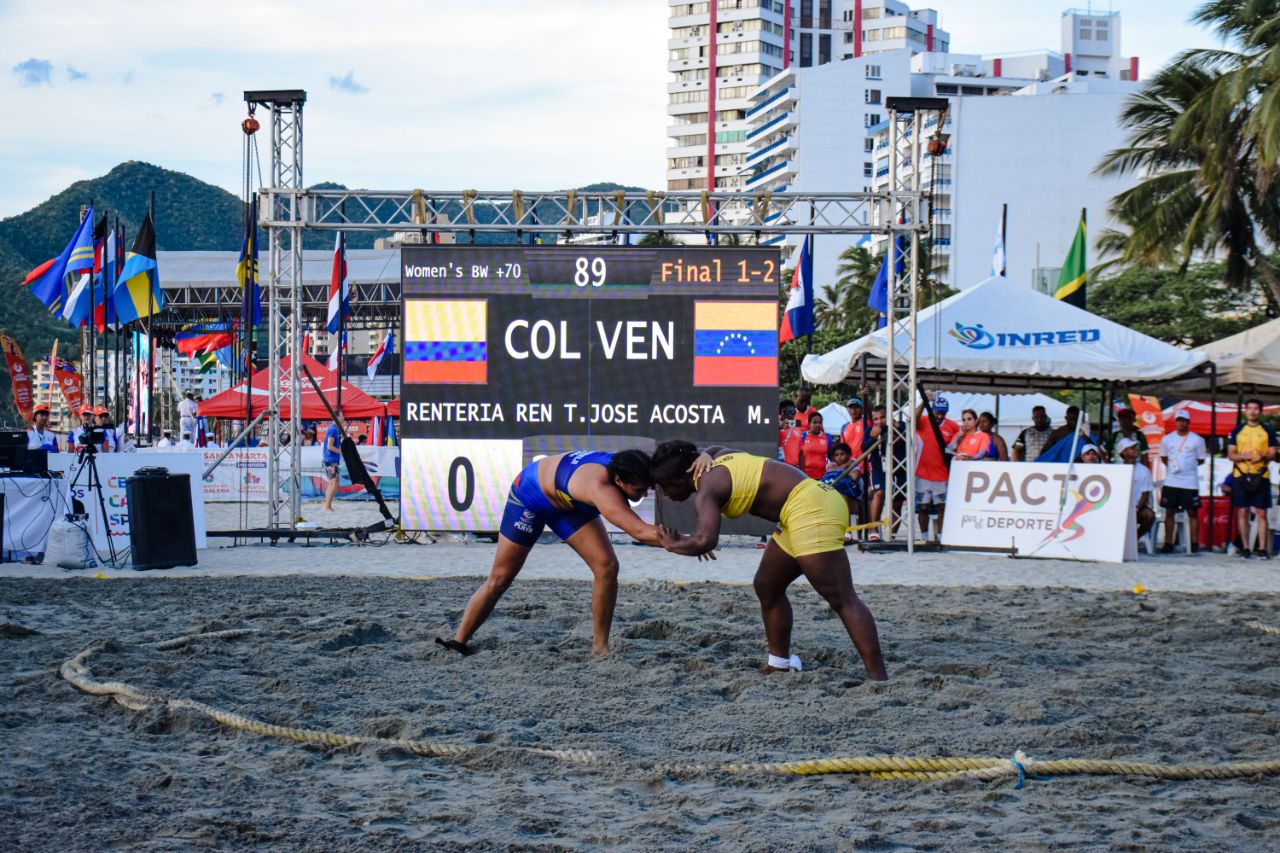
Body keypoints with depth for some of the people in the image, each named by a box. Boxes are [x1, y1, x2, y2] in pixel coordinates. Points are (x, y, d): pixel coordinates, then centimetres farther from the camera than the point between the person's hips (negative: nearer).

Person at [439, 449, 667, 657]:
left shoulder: (623, 466, -25)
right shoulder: (601, 487, -47)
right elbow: (638, 531, -57)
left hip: (568, 502, 6)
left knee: (607, 567, -10)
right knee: (499, 579, 2)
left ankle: (600, 647, -2)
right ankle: (458, 642, 18)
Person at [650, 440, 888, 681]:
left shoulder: (705, 491, -11)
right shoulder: (715, 455, 16)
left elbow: (705, 540, -26)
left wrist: (673, 544, -8)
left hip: (811, 509, -11)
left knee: (841, 599, -16)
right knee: (766, 587, 20)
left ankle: (878, 677, -23)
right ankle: (780, 663, 30)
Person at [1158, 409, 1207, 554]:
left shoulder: (1197, 440, 0)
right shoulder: (1167, 439, 7)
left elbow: (1201, 460, 7)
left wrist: (1187, 466, -1)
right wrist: (1172, 466, 5)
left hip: (1190, 482, -2)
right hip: (1171, 481, 2)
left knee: (1193, 513, 0)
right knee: (1169, 512, 4)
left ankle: (1194, 544, 5)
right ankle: (1168, 544, 9)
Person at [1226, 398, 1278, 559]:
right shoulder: (1237, 430, 7)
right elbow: (1230, 454, 4)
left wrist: (1263, 457, -17)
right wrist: (1245, 456, -15)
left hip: (1261, 476, -1)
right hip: (1241, 475, 1)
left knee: (1261, 513, -3)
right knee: (1242, 512, 2)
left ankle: (1262, 548, -2)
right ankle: (1246, 548, 7)